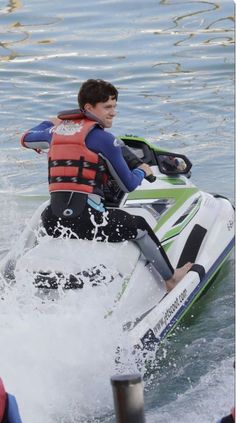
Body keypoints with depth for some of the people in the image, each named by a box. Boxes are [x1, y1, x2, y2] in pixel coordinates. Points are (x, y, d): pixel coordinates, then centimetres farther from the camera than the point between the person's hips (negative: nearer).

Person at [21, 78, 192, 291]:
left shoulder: (57, 130, 13)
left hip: (54, 224, 6)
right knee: (139, 226, 16)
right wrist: (142, 171, 24)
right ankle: (171, 280, 28)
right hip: (87, 220, -5)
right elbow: (129, 185, 1)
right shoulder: (103, 138, -5)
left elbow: (26, 139, 36)